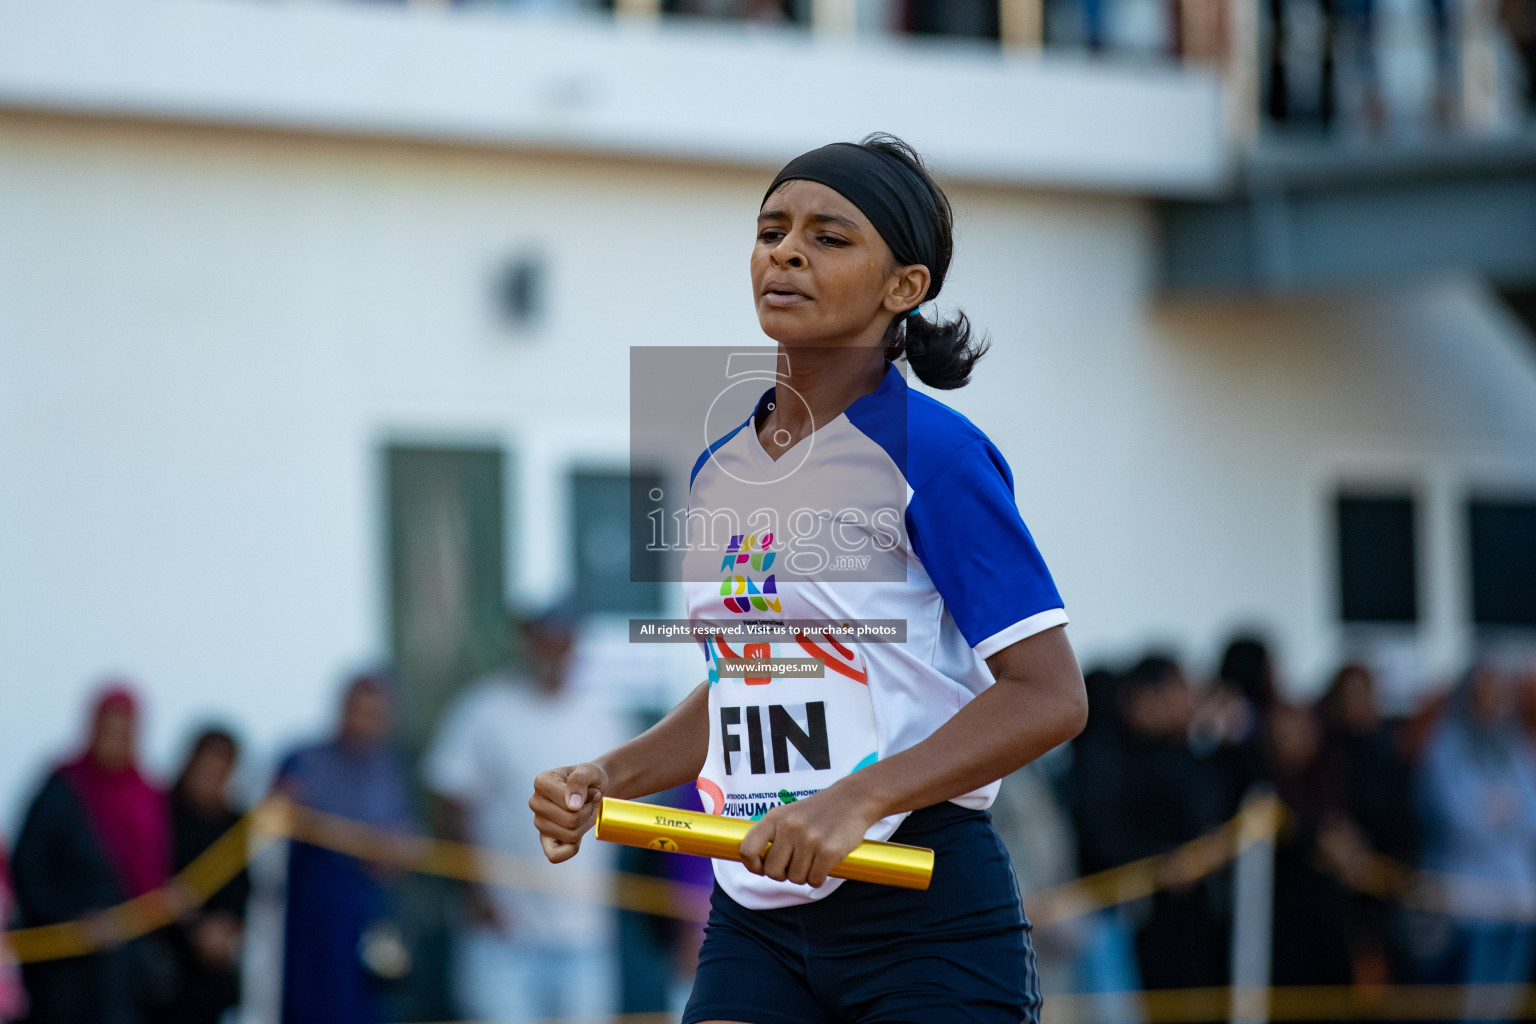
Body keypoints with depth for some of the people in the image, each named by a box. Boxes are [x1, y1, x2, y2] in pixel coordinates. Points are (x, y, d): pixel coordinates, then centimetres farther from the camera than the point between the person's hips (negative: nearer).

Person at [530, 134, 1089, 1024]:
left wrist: (856, 799, -25)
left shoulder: (932, 454, -11)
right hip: (754, 912, 6)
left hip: (929, 918, -6)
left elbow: (1049, 696, -15)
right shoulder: (717, 473, 11)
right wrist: (605, 780, 6)